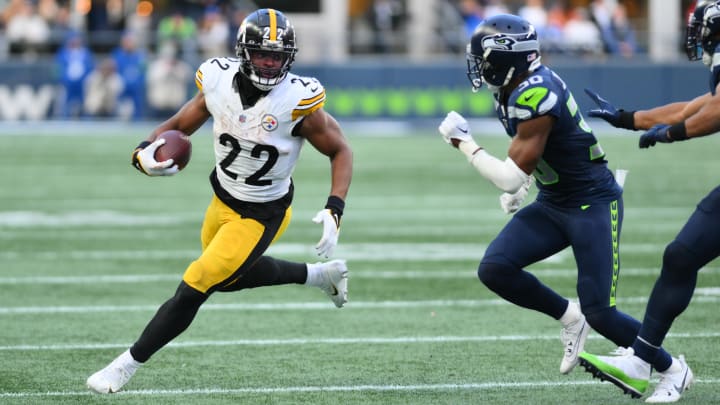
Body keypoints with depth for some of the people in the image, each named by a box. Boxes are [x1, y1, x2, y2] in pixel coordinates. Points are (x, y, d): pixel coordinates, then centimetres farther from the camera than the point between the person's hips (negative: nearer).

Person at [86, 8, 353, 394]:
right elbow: (179, 126, -1)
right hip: (223, 200, 6)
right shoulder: (219, 83, -15)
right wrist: (145, 151, -22)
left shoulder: (298, 102, -26)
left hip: (261, 216, -6)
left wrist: (334, 211, -24)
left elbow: (340, 151, -12)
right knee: (230, 276, 28)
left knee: (194, 288, -10)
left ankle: (126, 365, 5)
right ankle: (319, 275, 46)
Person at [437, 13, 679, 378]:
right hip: (554, 204, 9)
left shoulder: (533, 96, -26)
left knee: (599, 313, -9)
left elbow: (511, 179, -23)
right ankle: (568, 317, 12)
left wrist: (464, 143, -12)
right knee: (494, 269, -7)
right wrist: (520, 185, 14)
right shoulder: (530, 83, 1)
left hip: (593, 204, -9)